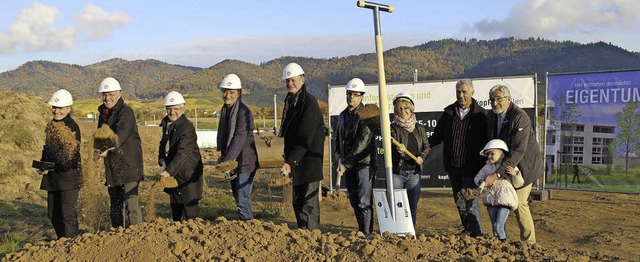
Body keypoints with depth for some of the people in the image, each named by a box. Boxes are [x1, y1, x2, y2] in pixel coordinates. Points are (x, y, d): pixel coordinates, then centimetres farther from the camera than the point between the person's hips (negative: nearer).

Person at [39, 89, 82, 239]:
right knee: (53, 214, 14)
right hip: (53, 177, 9)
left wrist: (49, 167, -25)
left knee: (68, 214, -7)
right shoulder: (51, 125, 13)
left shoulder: (72, 127, -13)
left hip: (69, 176, -8)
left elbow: (69, 156, -19)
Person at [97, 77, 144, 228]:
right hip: (112, 167, 8)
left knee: (131, 202, -12)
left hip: (129, 165, -8)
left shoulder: (126, 112, -12)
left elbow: (122, 133, -30)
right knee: (115, 205, 15)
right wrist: (101, 146, 10)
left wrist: (109, 148, -46)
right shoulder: (103, 113, 14)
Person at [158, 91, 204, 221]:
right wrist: (162, 160, 2)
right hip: (174, 174, 8)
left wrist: (169, 171, -39)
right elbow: (163, 143, 21)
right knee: (175, 209, 17)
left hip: (188, 173, -8)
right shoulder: (166, 124, 8)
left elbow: (183, 153, -29)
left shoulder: (187, 127, -19)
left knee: (189, 211, -7)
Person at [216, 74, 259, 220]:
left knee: (243, 201, -10)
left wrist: (228, 159, -32)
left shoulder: (244, 111, -15)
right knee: (238, 198, 18)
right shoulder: (224, 110, 11)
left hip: (244, 162, -9)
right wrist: (222, 155, 1)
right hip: (232, 161, 9)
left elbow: (240, 138, -25)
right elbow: (222, 135, 14)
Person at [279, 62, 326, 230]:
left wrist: (290, 162, -30)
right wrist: (288, 160, 14)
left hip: (309, 160, -9)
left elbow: (304, 139, -23)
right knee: (297, 203, 14)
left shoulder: (309, 103, -15)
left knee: (308, 204, -8)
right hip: (296, 162, 9)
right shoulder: (290, 102, 13)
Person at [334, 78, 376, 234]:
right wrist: (340, 159, 4)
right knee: (354, 202, 13)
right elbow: (338, 138, 21)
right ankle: (361, 231, 24)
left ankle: (366, 234, -6)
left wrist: (345, 163, -18)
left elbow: (362, 143, -18)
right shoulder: (343, 115, 13)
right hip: (348, 166, 7)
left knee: (364, 202, -10)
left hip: (364, 164, -7)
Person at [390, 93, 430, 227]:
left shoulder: (420, 129, 10)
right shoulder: (393, 128, -1)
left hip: (414, 172, 3)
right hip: (396, 172, -3)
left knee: (413, 207, 6)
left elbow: (427, 147, 14)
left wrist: (422, 157, -6)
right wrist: (397, 149, -35)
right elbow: (389, 146, -12)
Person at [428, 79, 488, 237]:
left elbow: (487, 141, -5)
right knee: (459, 202, 13)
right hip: (453, 166, 5)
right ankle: (468, 231, 28)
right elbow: (437, 136, 15)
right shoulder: (448, 113, 8)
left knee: (470, 201, -9)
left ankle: (477, 235, 0)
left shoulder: (480, 115, -5)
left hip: (471, 167, -5)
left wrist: (483, 163, -13)